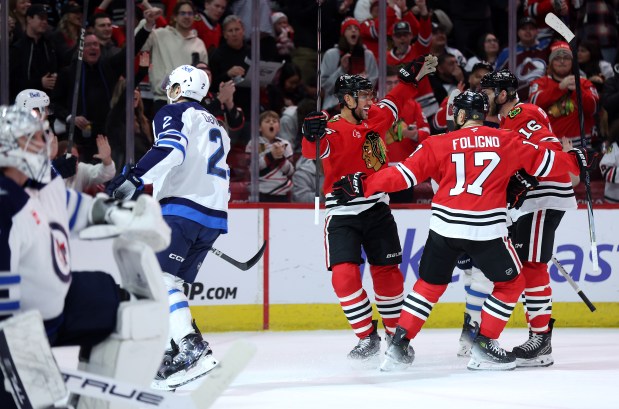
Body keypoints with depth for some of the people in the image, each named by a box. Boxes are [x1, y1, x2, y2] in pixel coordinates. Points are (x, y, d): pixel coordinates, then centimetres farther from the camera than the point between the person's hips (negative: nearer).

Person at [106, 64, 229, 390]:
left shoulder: (174, 113, 3)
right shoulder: (216, 127, 30)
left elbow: (170, 150, -17)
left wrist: (133, 179, -24)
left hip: (183, 207, -9)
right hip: (214, 215, 9)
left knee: (162, 278, -17)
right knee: (174, 282, 12)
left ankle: (193, 349, -34)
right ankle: (178, 351, 3)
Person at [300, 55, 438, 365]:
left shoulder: (375, 118, 6)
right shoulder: (333, 131, -14)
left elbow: (395, 101, 26)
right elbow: (313, 151, -34)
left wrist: (413, 76, 26)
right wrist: (312, 135, -54)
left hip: (377, 210, 5)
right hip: (342, 214, -5)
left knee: (387, 273, 7)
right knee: (344, 275, -15)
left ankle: (396, 334, 21)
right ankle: (367, 337, -4)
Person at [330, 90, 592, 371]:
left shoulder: (439, 144, 5)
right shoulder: (507, 141, 5)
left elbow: (405, 174, 0)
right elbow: (540, 161, 11)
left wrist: (364, 185, 5)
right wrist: (574, 161, 29)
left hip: (444, 227, 2)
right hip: (486, 229, -2)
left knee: (429, 284, 18)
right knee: (510, 283, 16)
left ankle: (399, 343, 11)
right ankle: (483, 346, 10)